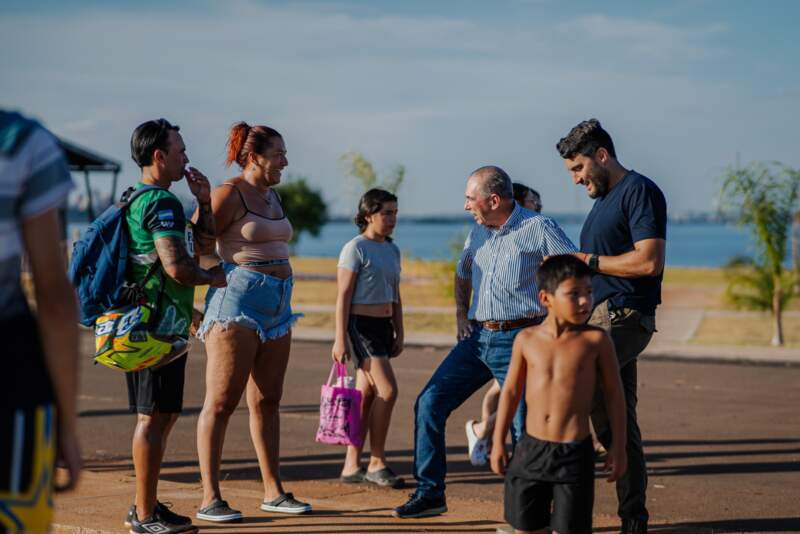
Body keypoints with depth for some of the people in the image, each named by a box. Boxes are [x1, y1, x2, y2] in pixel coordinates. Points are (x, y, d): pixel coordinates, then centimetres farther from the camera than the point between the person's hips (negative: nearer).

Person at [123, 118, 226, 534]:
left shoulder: (139, 200, 19)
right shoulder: (162, 202, -15)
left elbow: (204, 241, 26)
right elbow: (177, 267, -24)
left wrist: (204, 202, 13)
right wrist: (212, 278, -6)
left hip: (148, 324, 11)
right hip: (160, 325, -11)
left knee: (163, 415, 16)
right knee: (153, 417, -6)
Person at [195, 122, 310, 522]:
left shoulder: (272, 196, 16)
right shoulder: (230, 194, -9)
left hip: (277, 304, 8)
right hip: (238, 300, -8)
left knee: (267, 400, 12)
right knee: (222, 402, -7)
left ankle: (273, 492, 19)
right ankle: (210, 499, -5)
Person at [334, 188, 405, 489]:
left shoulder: (392, 250, 14)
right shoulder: (355, 248, -9)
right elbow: (343, 297, -12)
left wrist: (399, 334, 15)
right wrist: (340, 339, -16)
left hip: (383, 326, 8)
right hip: (361, 325, -8)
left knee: (366, 396, 8)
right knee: (388, 390, -15)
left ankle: (352, 466, 12)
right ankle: (377, 463, -6)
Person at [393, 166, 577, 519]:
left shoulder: (538, 229, -9)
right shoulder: (478, 232, 13)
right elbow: (462, 273, 31)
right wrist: (460, 313, 18)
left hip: (517, 340, -7)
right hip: (477, 337, 7)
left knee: (525, 428, -7)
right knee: (430, 403, -1)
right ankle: (430, 494, 8)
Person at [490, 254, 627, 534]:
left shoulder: (596, 340, -6)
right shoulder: (527, 339, 0)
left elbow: (613, 393, 2)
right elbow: (511, 391, 10)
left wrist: (618, 447, 2)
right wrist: (498, 443, 10)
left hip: (575, 452, -2)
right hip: (531, 449, 3)